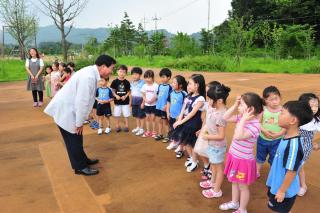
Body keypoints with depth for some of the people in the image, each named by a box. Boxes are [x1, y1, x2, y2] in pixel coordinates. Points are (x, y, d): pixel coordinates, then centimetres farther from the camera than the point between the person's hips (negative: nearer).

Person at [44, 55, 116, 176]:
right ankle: (80, 167, 21)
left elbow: (83, 100, 8)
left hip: (68, 108, 9)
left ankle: (83, 160, 37)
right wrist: (80, 123, -16)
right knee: (73, 140, 5)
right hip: (65, 110, -9)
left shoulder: (91, 73, 2)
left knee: (77, 138, 21)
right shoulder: (88, 77, -29)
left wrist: (80, 121, 12)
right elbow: (82, 102, -27)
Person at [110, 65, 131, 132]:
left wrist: (125, 96, -15)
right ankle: (117, 126, 25)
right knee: (117, 114, 10)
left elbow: (129, 91, 1)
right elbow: (112, 91, 0)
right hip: (117, 101, 0)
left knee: (126, 114, 8)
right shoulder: (115, 81, -5)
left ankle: (126, 126, 24)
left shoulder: (127, 82, -5)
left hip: (125, 101, 0)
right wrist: (116, 95, -17)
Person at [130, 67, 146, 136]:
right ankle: (138, 127, 32)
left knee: (141, 115, 4)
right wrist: (130, 101, 16)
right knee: (136, 115, 17)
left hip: (140, 101, -7)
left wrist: (143, 102, -17)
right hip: (134, 101, 7)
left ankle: (141, 129, 15)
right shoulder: (131, 83, 6)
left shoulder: (142, 83, -15)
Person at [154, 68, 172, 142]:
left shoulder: (169, 87, -14)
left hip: (164, 107, -7)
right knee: (159, 120, 16)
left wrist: (166, 106, -20)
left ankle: (166, 136, 20)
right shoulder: (160, 85, 6)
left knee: (165, 121, 6)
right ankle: (160, 134, 31)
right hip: (158, 106, 7)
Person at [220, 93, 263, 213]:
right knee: (234, 182, 26)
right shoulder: (241, 118, -3)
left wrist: (243, 119, -36)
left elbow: (238, 137, -39)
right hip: (234, 156, 8)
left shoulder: (255, 125, -28)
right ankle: (234, 203, 48)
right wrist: (235, 105, -6)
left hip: (244, 160, -8)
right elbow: (225, 118, 2)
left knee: (243, 186, 14)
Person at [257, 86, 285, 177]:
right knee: (260, 157, 22)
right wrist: (264, 130, -22)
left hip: (277, 140, -2)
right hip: (263, 138, 2)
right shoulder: (263, 110, -12)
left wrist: (278, 134, -24)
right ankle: (257, 171, 44)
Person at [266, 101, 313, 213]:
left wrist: (282, 191, -16)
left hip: (284, 189, -8)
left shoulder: (293, 144, -33)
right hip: (277, 184, 8)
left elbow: (291, 172, -26)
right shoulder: (287, 137, -5)